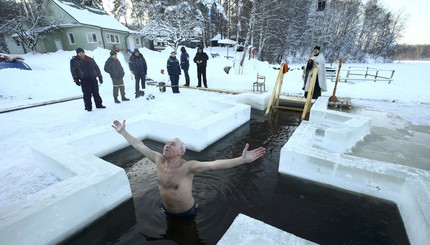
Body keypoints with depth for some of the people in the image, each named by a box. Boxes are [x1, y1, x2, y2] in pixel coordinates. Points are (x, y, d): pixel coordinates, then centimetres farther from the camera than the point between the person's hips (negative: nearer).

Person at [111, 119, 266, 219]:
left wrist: (243, 159, -58)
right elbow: (139, 146, -8)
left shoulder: (187, 166, -35)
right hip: (167, 211, 5)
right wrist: (123, 131, -2)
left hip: (185, 213, -4)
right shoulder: (159, 159, -18)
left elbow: (214, 165, -47)